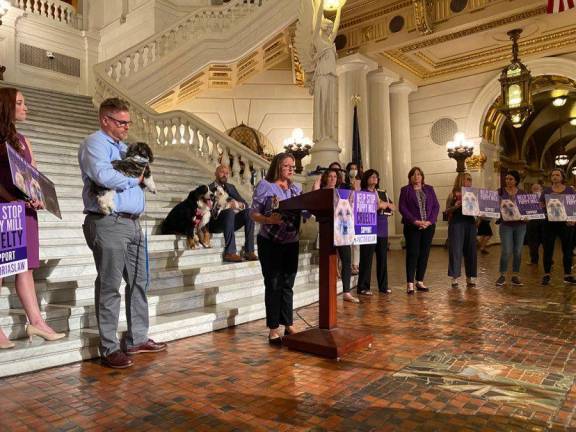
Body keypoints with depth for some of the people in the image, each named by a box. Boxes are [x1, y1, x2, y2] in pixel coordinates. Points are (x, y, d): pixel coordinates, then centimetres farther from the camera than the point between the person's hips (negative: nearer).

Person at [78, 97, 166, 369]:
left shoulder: (122, 147, 23)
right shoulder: (95, 143, -5)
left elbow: (139, 174, 26)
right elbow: (103, 176, -23)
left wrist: (140, 173, 3)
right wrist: (133, 179, -7)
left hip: (132, 222, 9)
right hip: (109, 223, -9)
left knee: (138, 282, 12)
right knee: (110, 286, -4)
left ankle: (137, 339, 23)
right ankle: (109, 349, 5)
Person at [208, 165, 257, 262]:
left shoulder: (231, 187, 22)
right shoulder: (209, 188, 7)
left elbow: (245, 203, 12)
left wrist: (239, 205, -11)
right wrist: (226, 206, -20)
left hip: (231, 222, 5)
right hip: (215, 223, -5)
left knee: (249, 212, -21)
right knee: (230, 212, -34)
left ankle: (249, 251, -26)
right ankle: (230, 252, -38)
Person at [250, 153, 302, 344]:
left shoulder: (297, 188, 11)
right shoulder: (265, 185, -4)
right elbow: (253, 213, -8)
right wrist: (268, 220, -25)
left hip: (291, 243, 5)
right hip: (270, 243, -4)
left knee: (287, 285, 11)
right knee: (273, 285, 0)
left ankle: (289, 325, 20)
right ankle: (273, 329, 8)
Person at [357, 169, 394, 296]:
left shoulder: (382, 193, 20)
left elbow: (394, 207, 16)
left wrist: (386, 204, -3)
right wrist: (376, 206, -15)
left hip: (382, 229, 6)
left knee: (382, 258, 9)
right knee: (366, 259, -5)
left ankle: (383, 286, 18)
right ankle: (363, 287, 1)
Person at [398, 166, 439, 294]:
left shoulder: (429, 189, 14)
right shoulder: (405, 190, 4)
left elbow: (436, 206, 8)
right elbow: (402, 207, -5)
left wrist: (430, 221, -7)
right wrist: (414, 221, -15)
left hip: (428, 226, 4)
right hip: (412, 226, -3)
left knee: (424, 254, 6)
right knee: (412, 253, -6)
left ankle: (420, 281, 14)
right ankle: (410, 283, -3)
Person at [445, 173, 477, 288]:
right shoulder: (453, 194, 1)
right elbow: (447, 211, -2)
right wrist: (455, 207, -20)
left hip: (470, 223, 4)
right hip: (456, 223, -4)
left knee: (470, 250, 6)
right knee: (456, 250, -3)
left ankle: (469, 277, 15)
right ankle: (455, 277, 6)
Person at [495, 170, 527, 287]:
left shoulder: (522, 193, 9)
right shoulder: (500, 192, 3)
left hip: (520, 225, 3)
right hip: (506, 224, -2)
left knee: (518, 251, 4)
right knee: (506, 251, -7)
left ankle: (515, 276, 14)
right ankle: (502, 275, 6)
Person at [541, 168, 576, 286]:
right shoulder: (546, 191, 8)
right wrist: (543, 207, -13)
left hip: (565, 223, 0)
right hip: (549, 223, 0)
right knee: (548, 249, 2)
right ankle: (546, 275, 9)